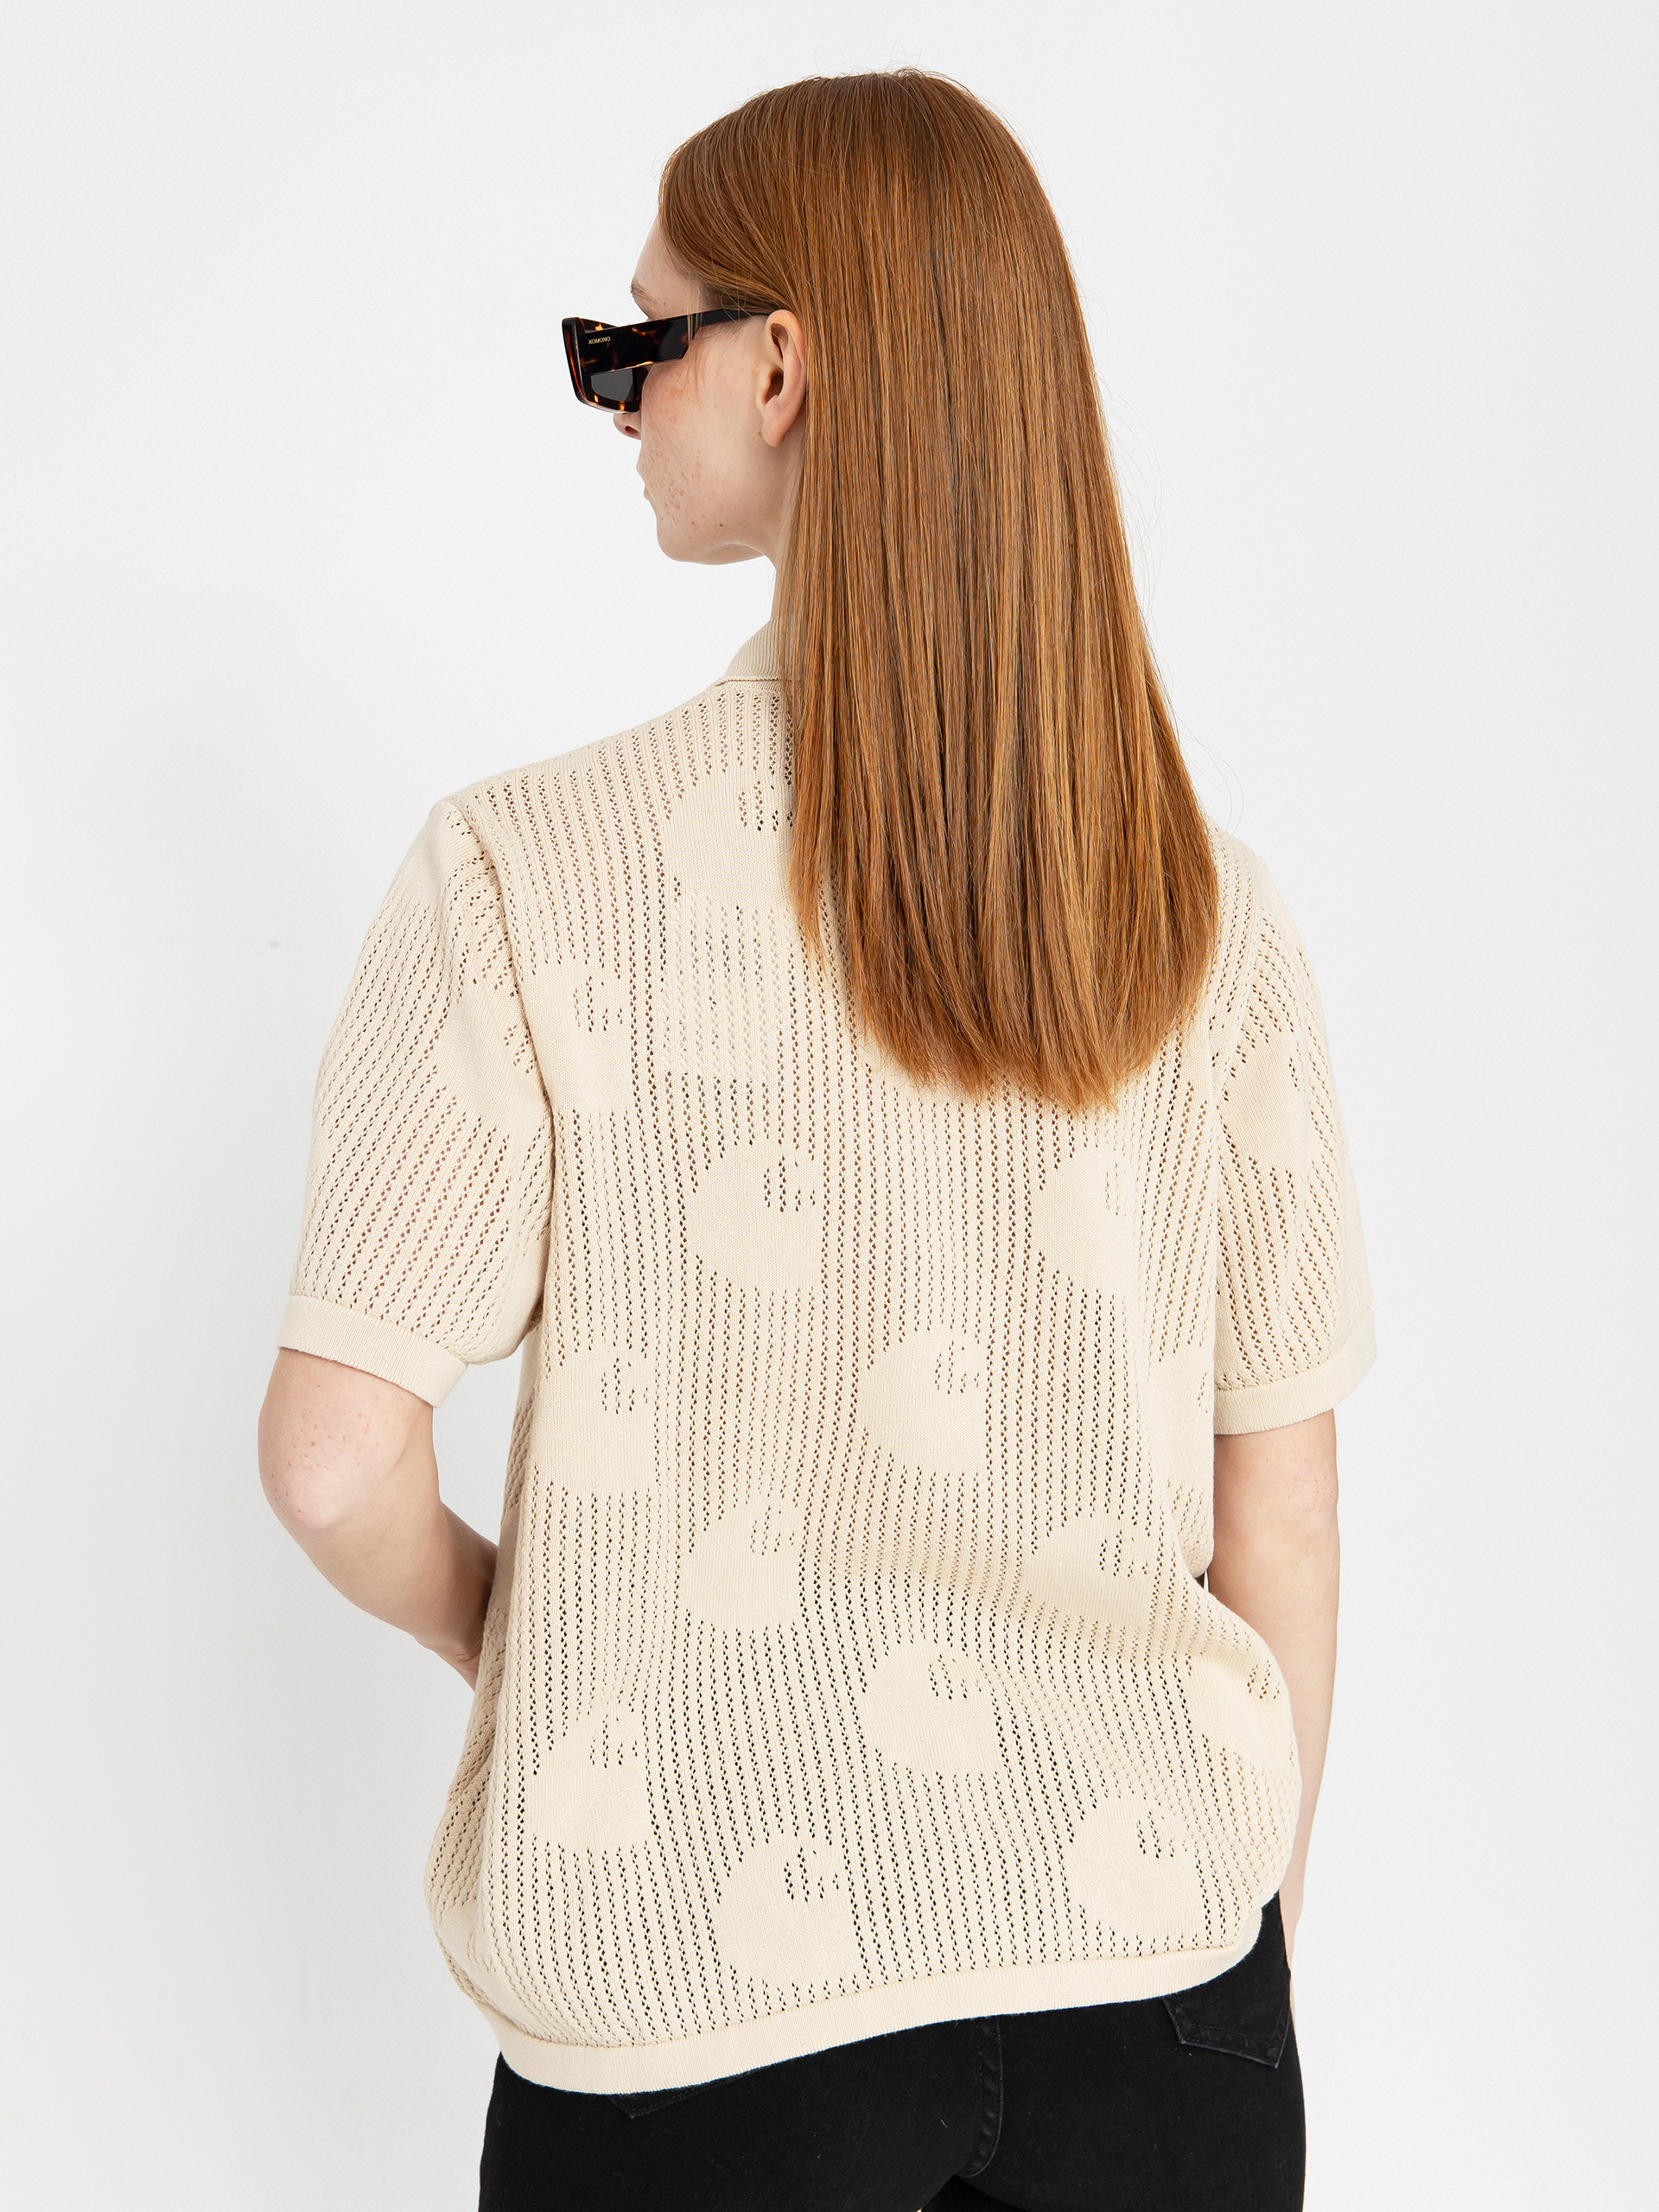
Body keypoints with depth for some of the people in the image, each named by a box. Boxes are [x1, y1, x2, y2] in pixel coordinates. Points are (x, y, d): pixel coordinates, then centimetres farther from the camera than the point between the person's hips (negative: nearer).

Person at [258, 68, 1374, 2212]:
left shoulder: (532, 873, -14)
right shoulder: (1205, 910, -5)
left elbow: (335, 1467, -14)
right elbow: (1284, 1509, -1)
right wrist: (1258, 1927, 13)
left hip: (698, 2006, -2)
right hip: (1151, 1963, 3)